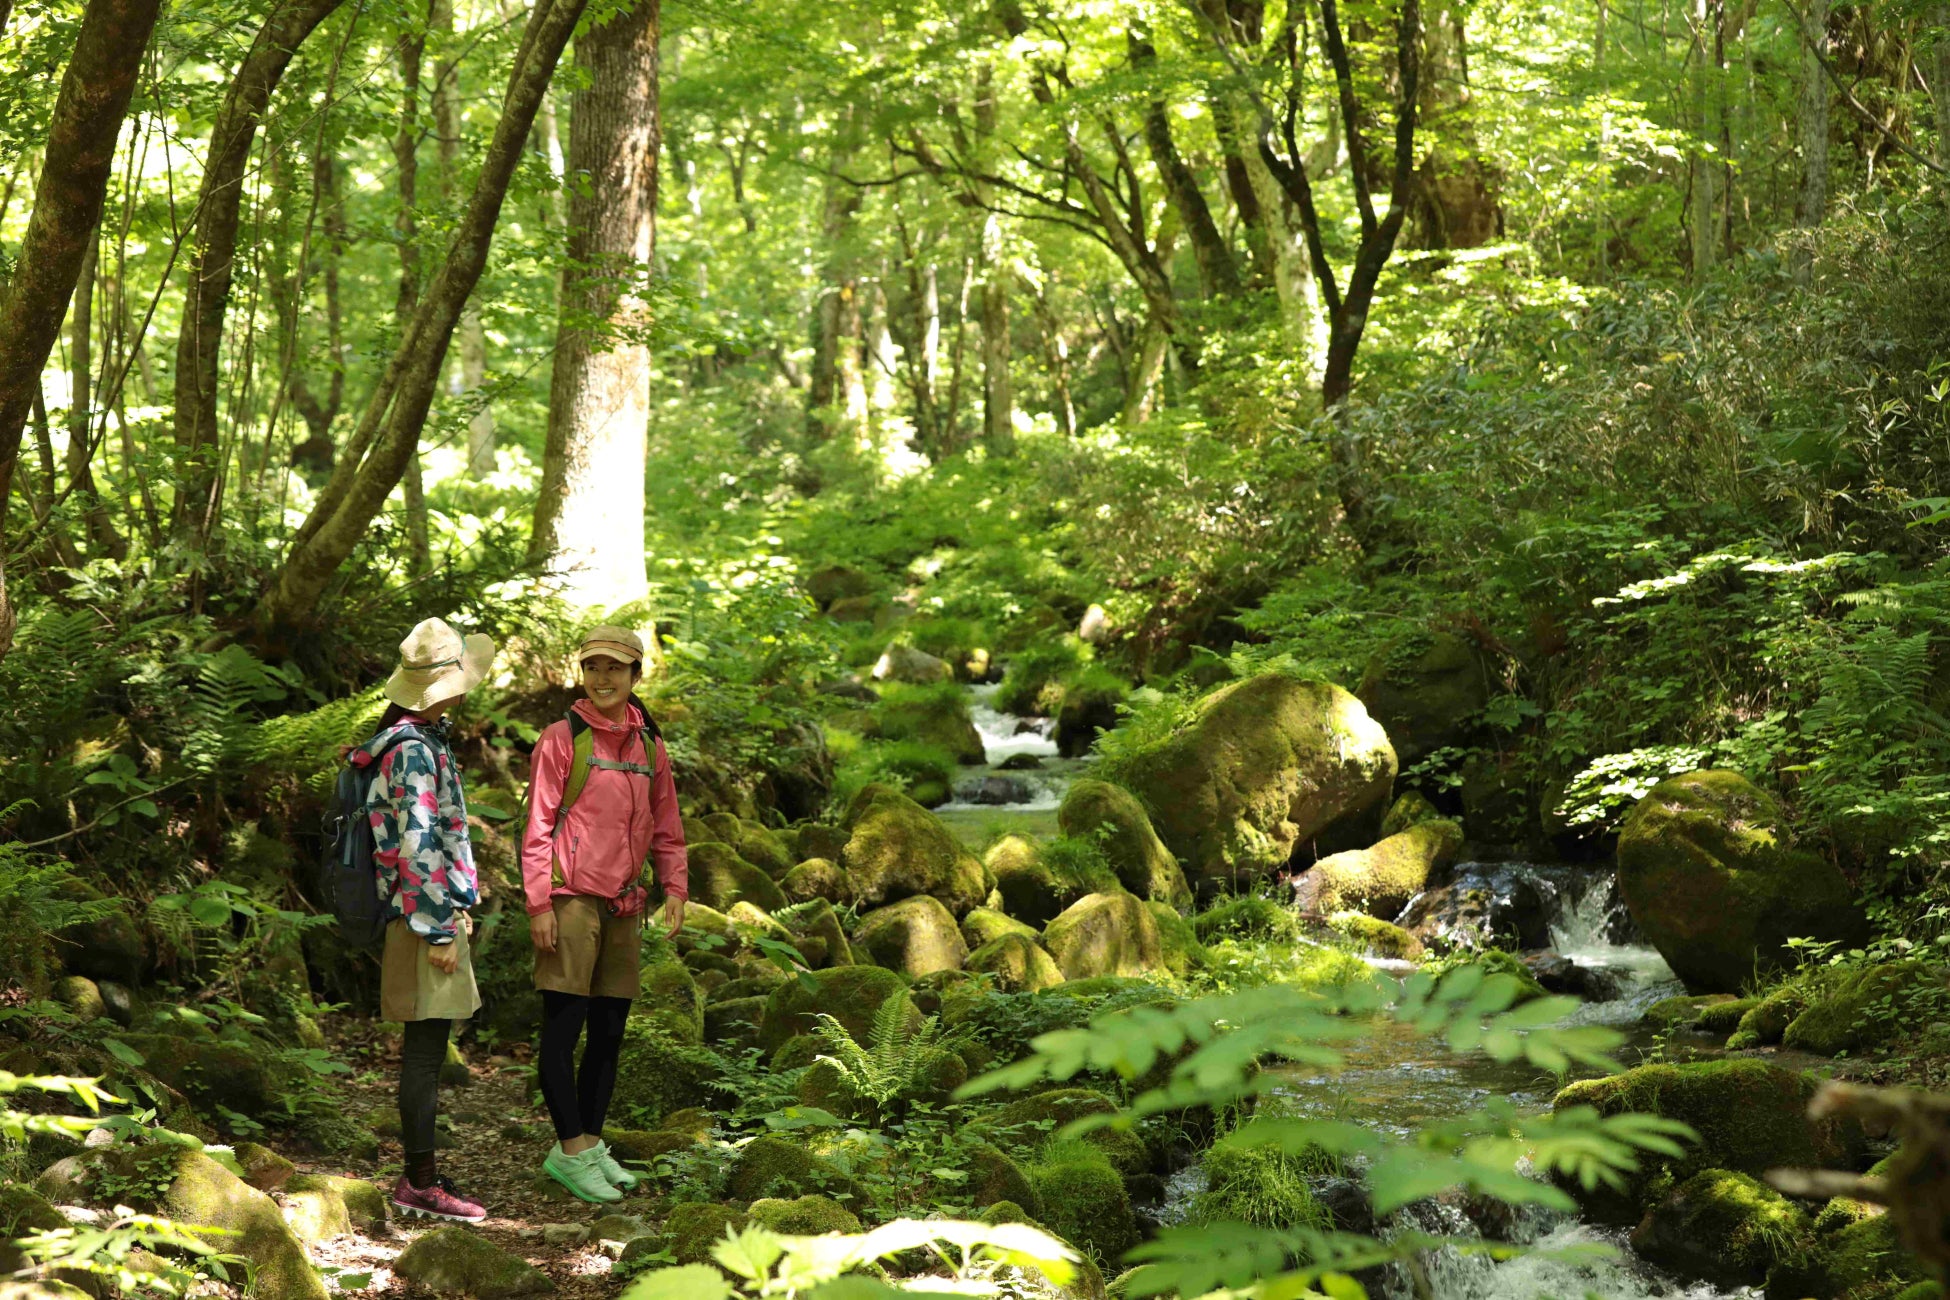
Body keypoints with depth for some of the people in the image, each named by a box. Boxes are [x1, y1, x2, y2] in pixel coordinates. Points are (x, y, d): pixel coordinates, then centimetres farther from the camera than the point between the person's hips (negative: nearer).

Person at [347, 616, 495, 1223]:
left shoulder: (419, 739, 15)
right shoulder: (413, 750, -16)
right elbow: (417, 845, -21)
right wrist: (440, 929, -19)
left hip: (428, 914, 10)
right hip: (426, 913, -10)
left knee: (425, 1050, 13)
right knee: (426, 1051, -7)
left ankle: (418, 1174, 20)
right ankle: (420, 1182, -3)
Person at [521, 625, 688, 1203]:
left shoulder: (648, 743, 12)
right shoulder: (563, 738, -4)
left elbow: (664, 825, 18)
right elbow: (538, 825, -7)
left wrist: (675, 885, 5)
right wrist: (539, 902, -12)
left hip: (624, 904, 6)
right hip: (572, 897, -6)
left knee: (609, 1031, 11)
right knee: (563, 1027, -4)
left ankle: (590, 1143, 22)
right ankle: (570, 1150, 1)